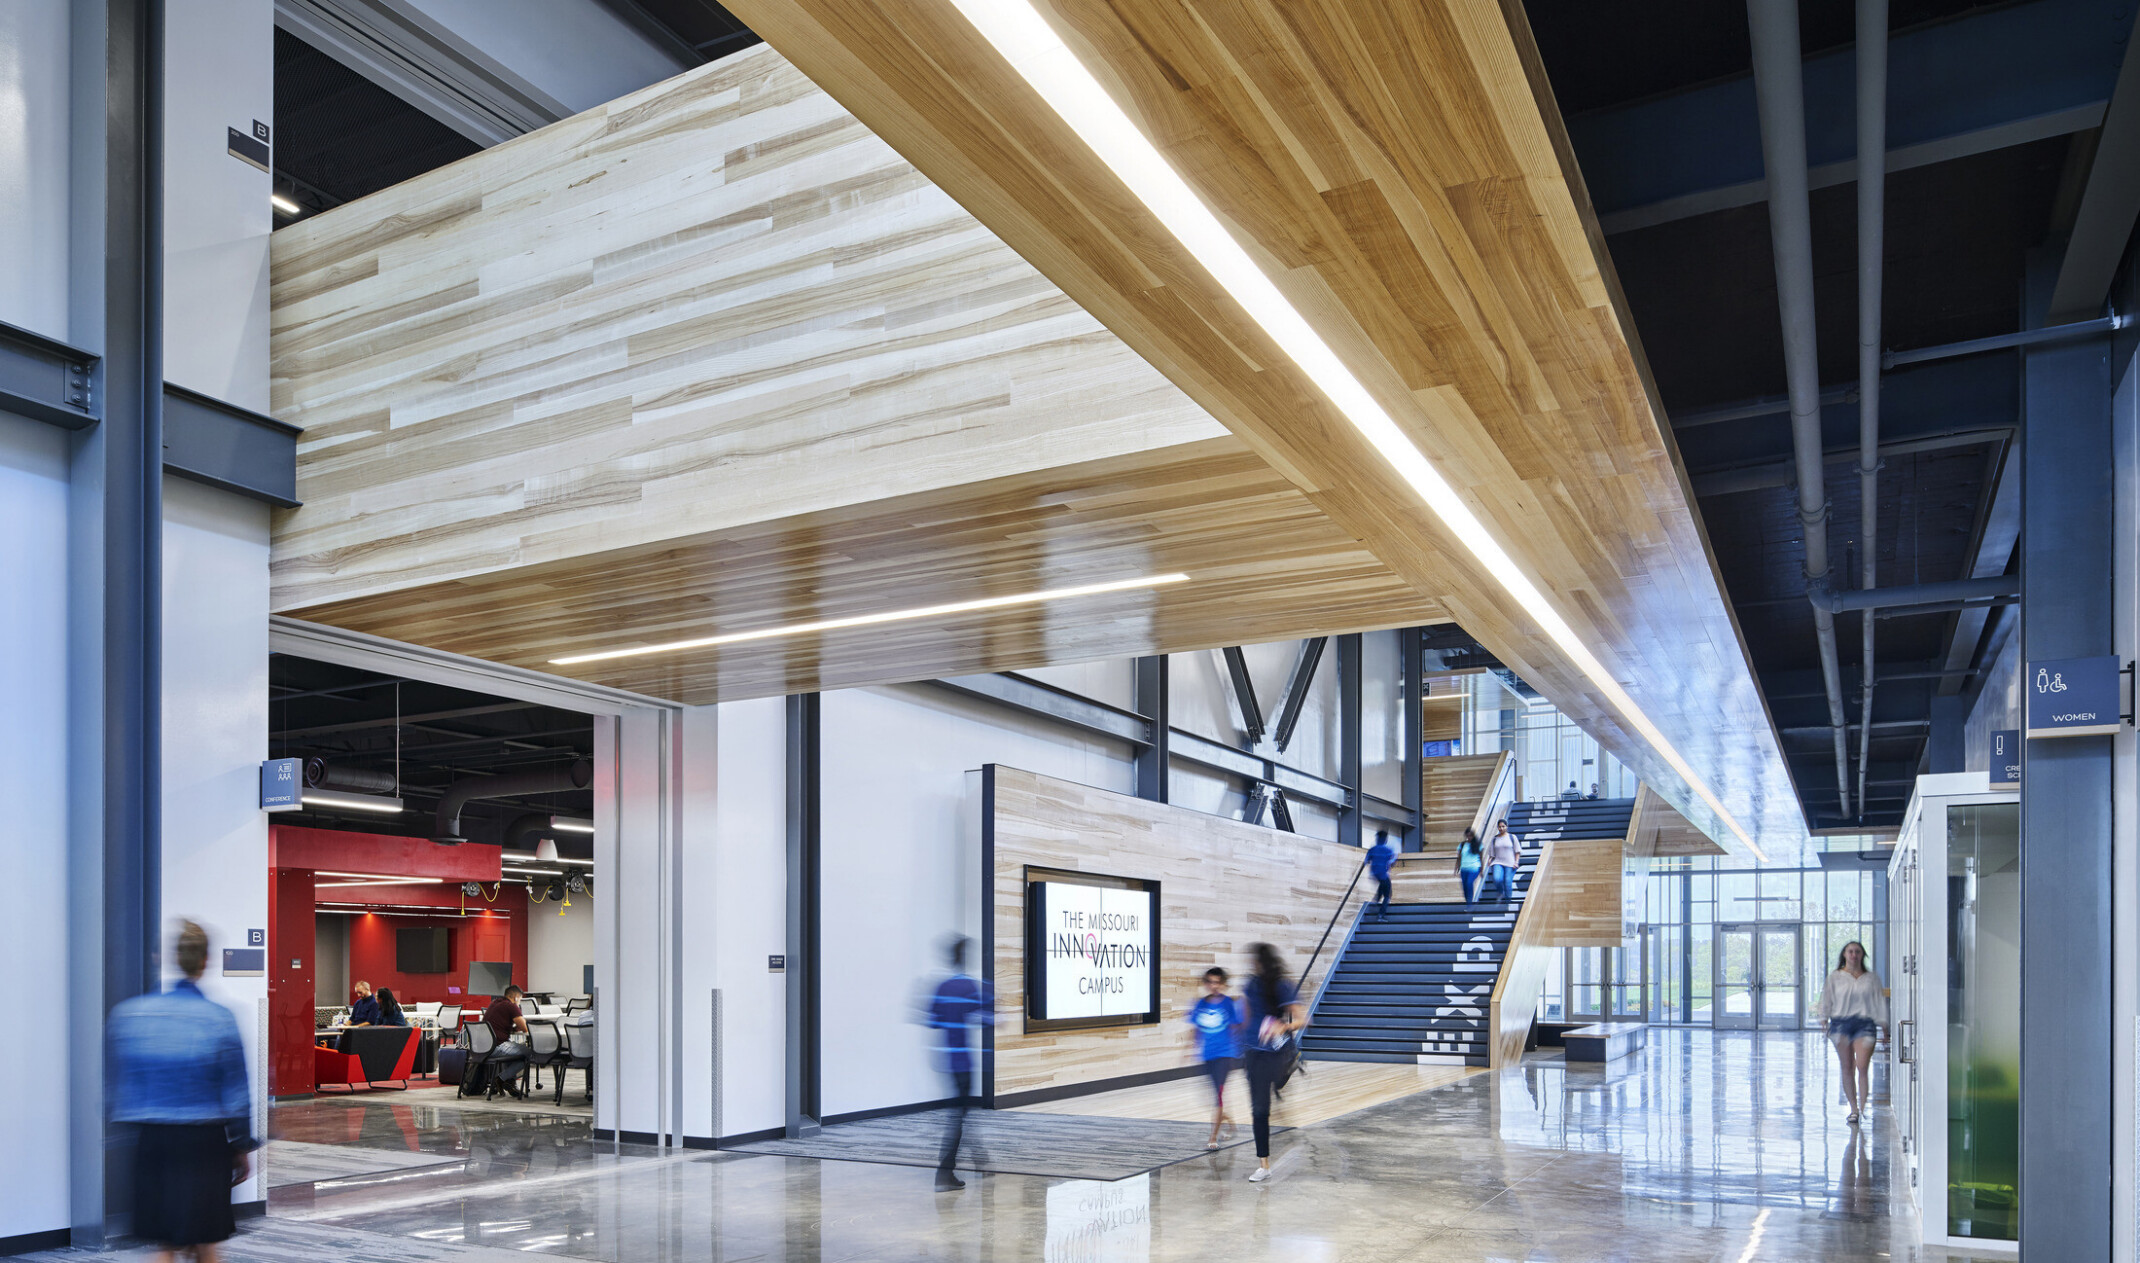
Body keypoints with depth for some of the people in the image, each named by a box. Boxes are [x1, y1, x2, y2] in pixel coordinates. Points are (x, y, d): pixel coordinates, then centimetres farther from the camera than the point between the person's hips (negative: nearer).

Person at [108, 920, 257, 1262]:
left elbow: (119, 1087, 3)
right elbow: (236, 1093, -6)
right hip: (204, 1143, -3)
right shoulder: (219, 1019, -11)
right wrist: (243, 1147, 6)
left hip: (151, 1141, 3)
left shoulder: (127, 1013, -3)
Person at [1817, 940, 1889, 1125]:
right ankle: (1853, 1109, 13)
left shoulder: (1871, 978, 8)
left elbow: (1879, 1001, 9)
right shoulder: (1835, 978, 9)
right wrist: (1825, 1020, 4)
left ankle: (1863, 1109, -6)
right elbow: (1827, 1000, 10)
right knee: (1847, 1068, 5)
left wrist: (1883, 1025, 5)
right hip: (1841, 1022, 1)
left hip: (1865, 1023, -1)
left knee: (1862, 1067, -13)